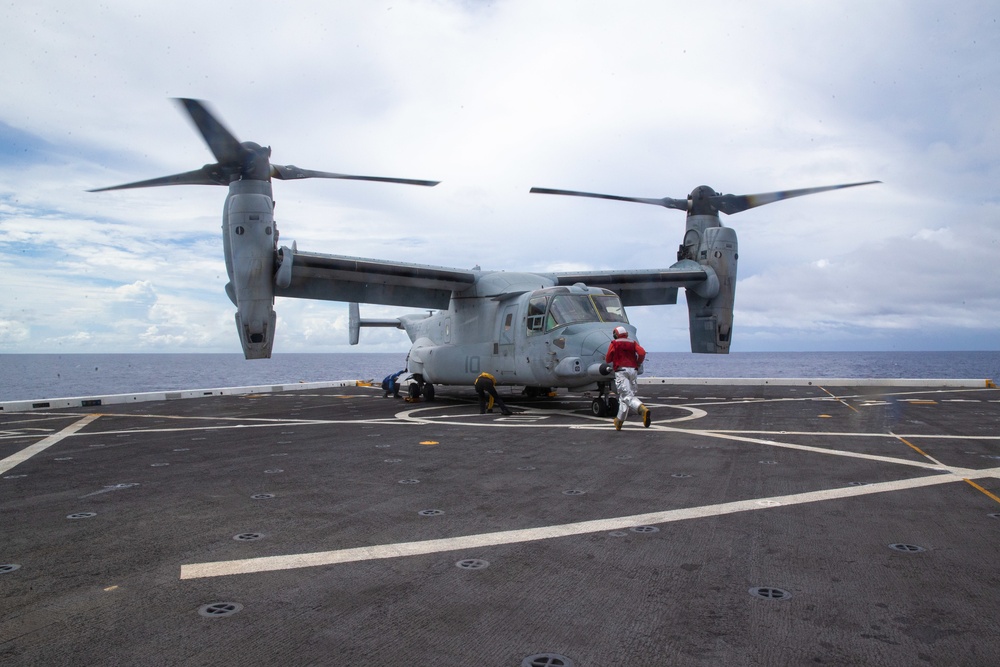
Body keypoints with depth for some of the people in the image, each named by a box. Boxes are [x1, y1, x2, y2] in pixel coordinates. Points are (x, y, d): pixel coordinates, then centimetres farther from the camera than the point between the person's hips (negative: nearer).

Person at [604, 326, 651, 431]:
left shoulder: (614, 344, 9)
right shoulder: (633, 343, 17)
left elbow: (608, 360, 7)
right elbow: (642, 353, -1)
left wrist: (606, 358, 30)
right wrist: (638, 364, 14)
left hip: (621, 370, -5)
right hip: (633, 370, 5)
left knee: (628, 396, -16)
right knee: (623, 396, 15)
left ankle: (643, 410, -43)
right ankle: (619, 421, 18)